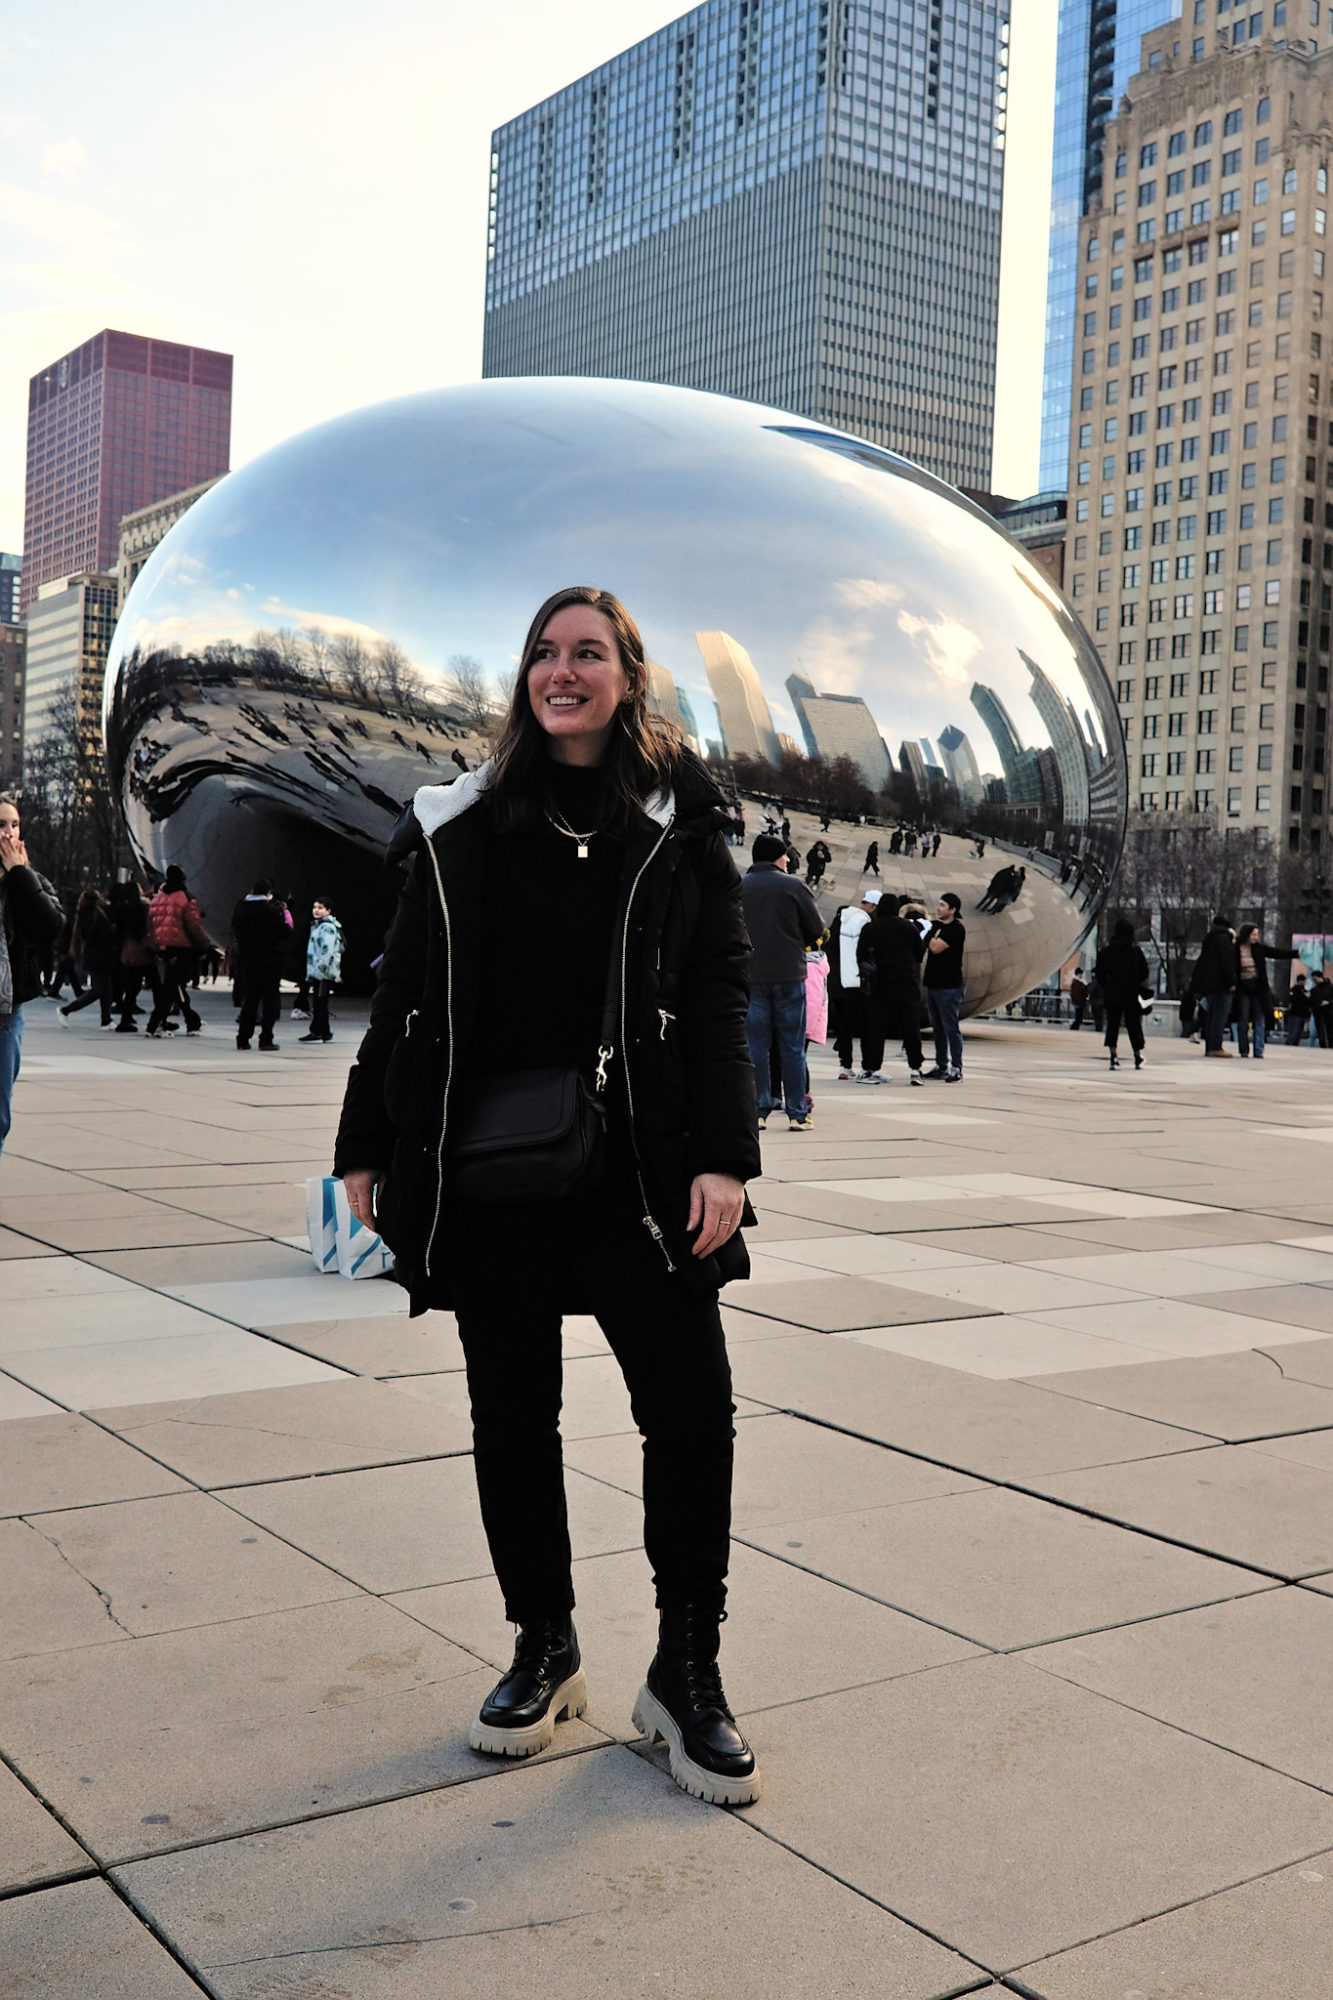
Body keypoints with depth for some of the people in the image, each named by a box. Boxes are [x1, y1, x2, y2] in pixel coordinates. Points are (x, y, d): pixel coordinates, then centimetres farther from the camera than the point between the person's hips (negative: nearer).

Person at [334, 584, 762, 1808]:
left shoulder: (680, 820, 3)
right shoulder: (464, 823, 7)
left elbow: (719, 994, -2)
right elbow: (407, 991, 9)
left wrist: (723, 1156, -11)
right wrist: (368, 1145, 6)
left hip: (636, 1168, -2)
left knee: (692, 1409, -4)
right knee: (511, 1416, 10)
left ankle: (687, 1674, 13)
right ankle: (544, 1650, 28)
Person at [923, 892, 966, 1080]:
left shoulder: (956, 929, -11)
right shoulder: (935, 925, 12)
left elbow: (936, 947, -21)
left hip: (949, 987, -8)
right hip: (933, 984, 8)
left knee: (951, 1028, -6)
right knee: (938, 1028, 13)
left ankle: (956, 1069, -3)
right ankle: (941, 1066, 20)